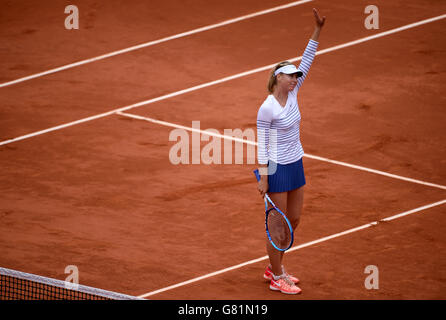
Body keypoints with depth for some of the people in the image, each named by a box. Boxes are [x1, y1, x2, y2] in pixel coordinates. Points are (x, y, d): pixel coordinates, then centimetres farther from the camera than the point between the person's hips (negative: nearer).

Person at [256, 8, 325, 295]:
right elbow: (261, 144, -15)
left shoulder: (292, 94, 2)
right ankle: (277, 279, 12)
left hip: (296, 165, 8)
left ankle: (274, 268, 31)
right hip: (277, 169, -8)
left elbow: (307, 62, 1)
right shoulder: (267, 108, -18)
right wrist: (263, 177, -17)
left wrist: (318, 30, -7)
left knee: (294, 220, 15)